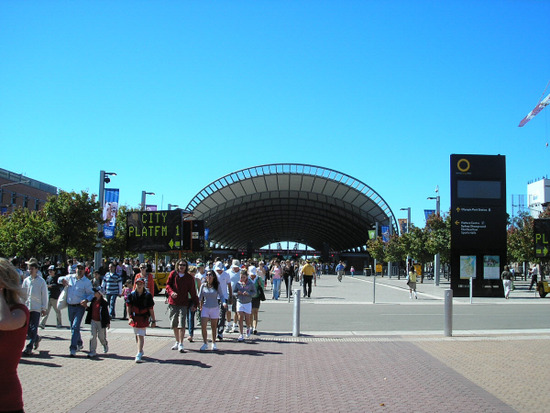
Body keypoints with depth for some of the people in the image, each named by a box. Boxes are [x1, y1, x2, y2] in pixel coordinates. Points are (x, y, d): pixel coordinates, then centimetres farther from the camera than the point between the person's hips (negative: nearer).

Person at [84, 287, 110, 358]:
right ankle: (92, 352, 6)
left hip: (101, 322, -5)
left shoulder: (104, 303, -15)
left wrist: (108, 323, -8)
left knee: (101, 336, 7)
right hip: (93, 321, 5)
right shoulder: (93, 301, 5)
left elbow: (107, 313, -10)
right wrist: (86, 308, 1)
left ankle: (105, 345, 38)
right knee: (93, 336, 1)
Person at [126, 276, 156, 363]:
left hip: (144, 318, -4)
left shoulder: (147, 295, -10)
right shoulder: (132, 295, -1)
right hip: (134, 317, 4)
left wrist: (153, 321, -5)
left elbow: (151, 309, -7)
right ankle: (140, 351, 38)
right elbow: (129, 307, 4)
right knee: (137, 335, 18)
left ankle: (139, 355, -14)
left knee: (141, 335, -11)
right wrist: (130, 317, -6)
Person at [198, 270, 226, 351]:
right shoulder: (203, 285, 1)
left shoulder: (217, 286, -2)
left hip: (215, 308, -1)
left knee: (214, 327, 8)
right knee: (203, 326, -7)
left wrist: (224, 303, -20)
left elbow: (221, 296, -2)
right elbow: (199, 297, 4)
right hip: (205, 308, 1)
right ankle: (205, 343, 8)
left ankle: (213, 343, 23)